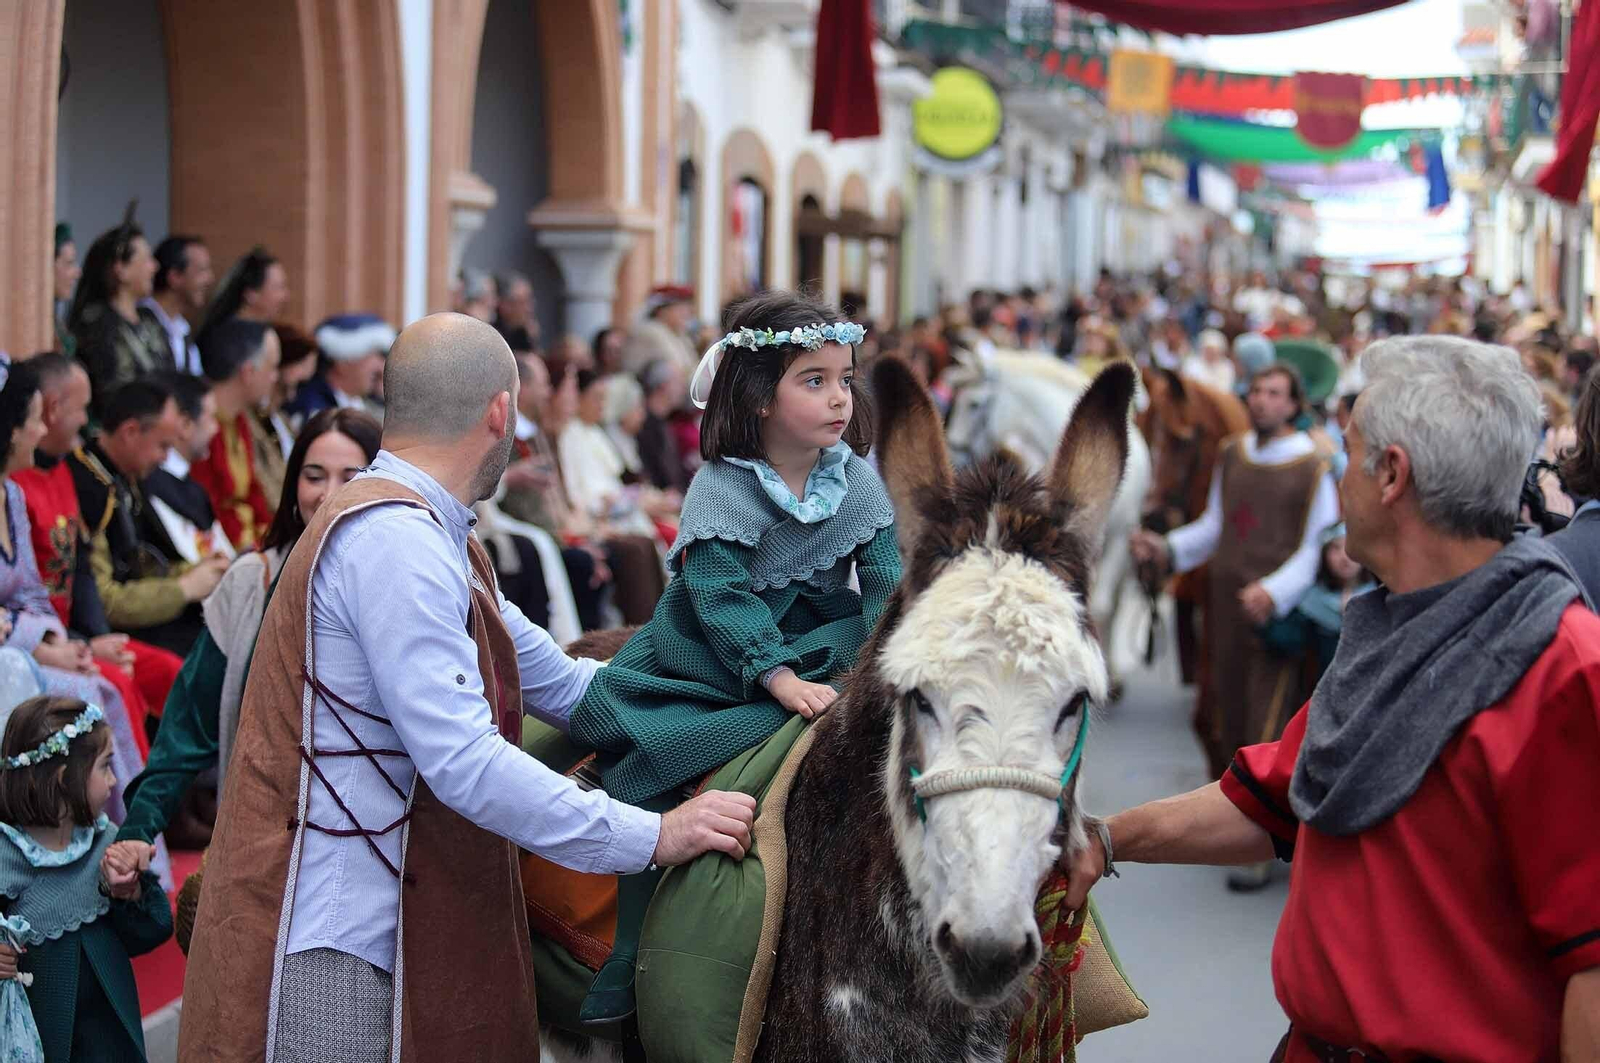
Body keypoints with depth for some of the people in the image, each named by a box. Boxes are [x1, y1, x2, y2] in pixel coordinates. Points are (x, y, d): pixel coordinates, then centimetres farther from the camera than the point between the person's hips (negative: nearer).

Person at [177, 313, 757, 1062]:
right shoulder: (393, 541, -18)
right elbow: (463, 764, -24)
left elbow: (555, 682, 21)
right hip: (330, 942, -10)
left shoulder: (433, 540, 15)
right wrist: (651, 837, -20)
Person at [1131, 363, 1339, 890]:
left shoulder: (1312, 467, -8)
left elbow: (1316, 550, -9)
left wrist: (1274, 592, -24)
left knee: (1265, 727, -6)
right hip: (1226, 603, 6)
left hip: (1278, 612, -6)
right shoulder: (1231, 455, 10)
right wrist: (1166, 549, 3)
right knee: (1225, 718, 12)